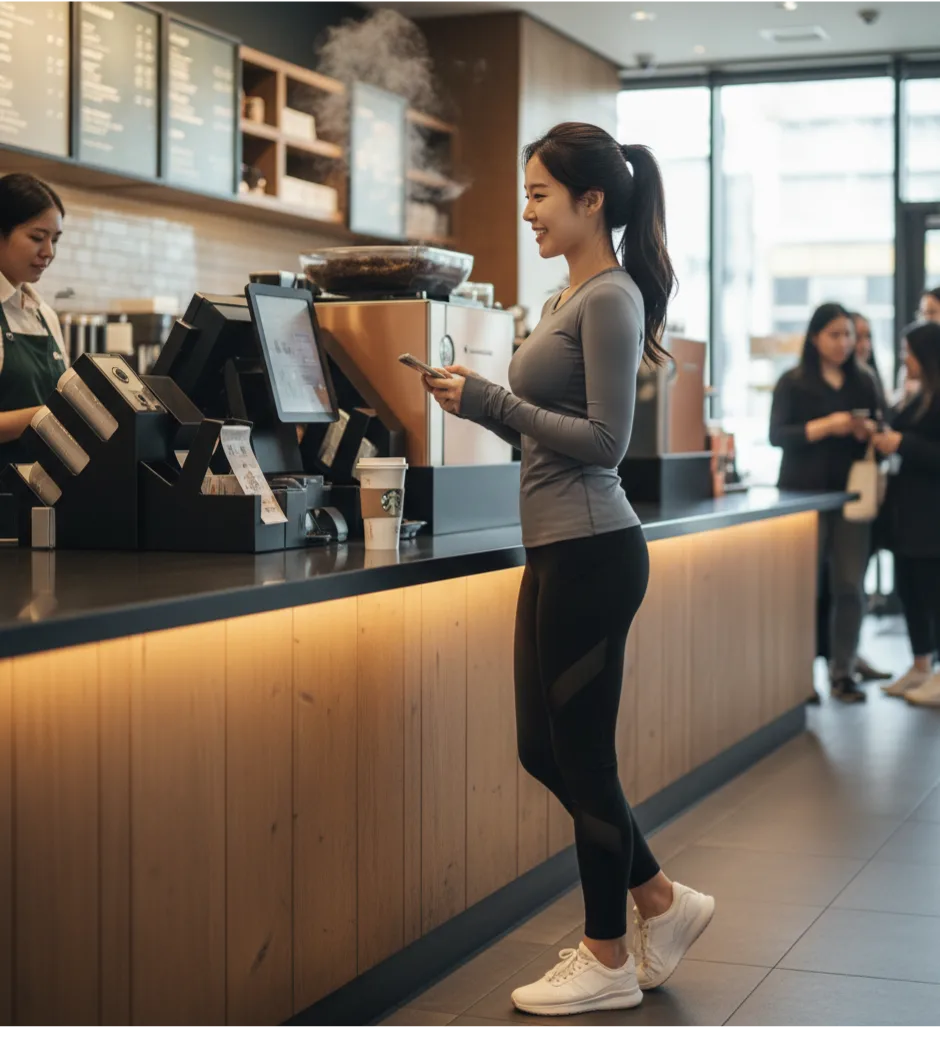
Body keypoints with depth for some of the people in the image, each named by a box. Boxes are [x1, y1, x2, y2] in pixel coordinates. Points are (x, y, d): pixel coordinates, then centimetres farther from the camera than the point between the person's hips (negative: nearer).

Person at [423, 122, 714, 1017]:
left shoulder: (611, 297, -12)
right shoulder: (568, 298, 16)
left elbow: (605, 440, -18)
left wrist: (490, 401, -17)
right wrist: (476, 402, 8)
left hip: (591, 554, -10)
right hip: (557, 551, 10)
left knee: (581, 754, 1)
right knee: (544, 749, 15)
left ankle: (609, 961, 15)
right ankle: (663, 903, 28)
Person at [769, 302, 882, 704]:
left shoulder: (864, 382, 11)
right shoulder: (793, 382, 1)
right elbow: (777, 435, -8)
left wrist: (869, 430, -8)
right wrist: (827, 425, -19)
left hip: (851, 494, 3)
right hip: (804, 494, -3)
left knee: (850, 586, -1)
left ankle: (843, 672, 7)